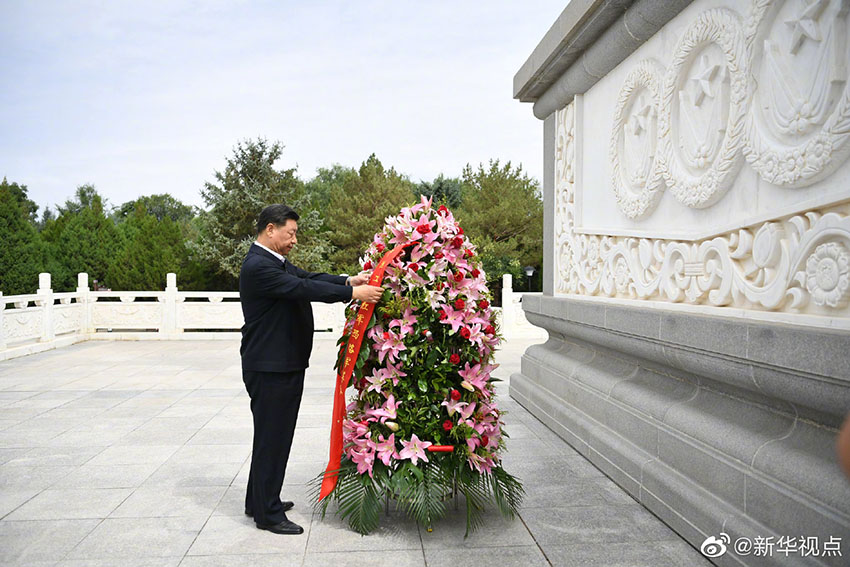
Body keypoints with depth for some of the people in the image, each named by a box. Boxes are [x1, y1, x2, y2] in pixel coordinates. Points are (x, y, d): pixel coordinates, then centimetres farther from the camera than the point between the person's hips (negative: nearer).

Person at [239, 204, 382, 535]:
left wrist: (349, 280, -7)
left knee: (273, 435, 20)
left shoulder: (276, 262, 13)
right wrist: (353, 293, -26)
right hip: (269, 367, -10)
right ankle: (268, 514, 14)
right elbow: (301, 288, -27)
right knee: (271, 437, 0)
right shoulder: (257, 266, -20)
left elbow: (307, 278, 7)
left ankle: (259, 501, 34)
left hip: (284, 364, 10)